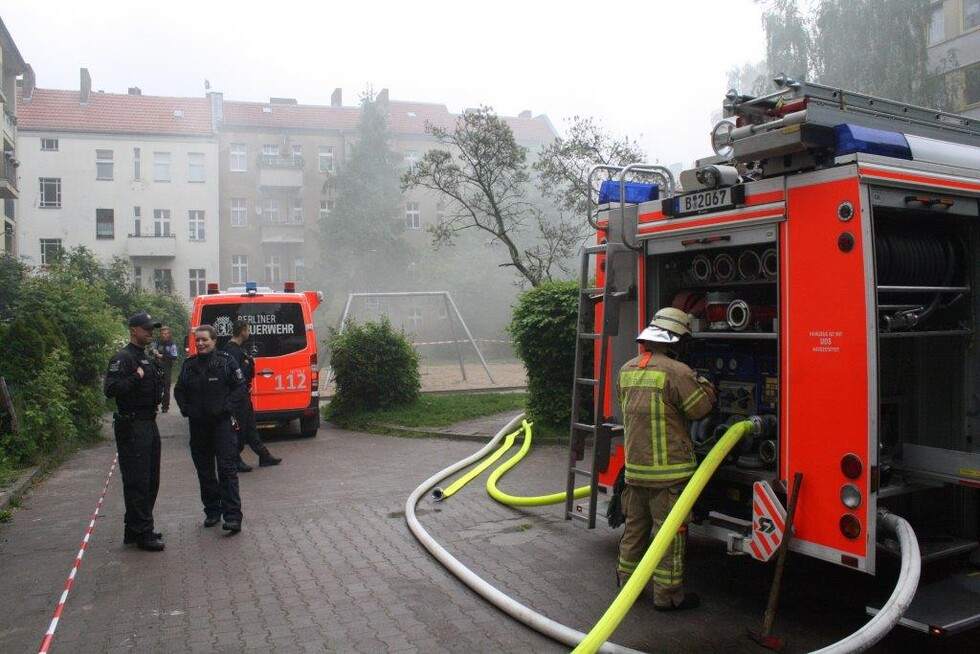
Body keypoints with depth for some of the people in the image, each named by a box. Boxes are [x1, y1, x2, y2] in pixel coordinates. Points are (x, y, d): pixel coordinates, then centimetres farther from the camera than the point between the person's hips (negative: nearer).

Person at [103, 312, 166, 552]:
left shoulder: (148, 359, 19)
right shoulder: (123, 358, -11)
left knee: (151, 480, 14)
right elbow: (110, 389, -22)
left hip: (149, 424, 10)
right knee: (137, 481, -6)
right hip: (131, 427, -10)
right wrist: (136, 377, -23)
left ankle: (135, 529, 25)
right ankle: (142, 534, 0)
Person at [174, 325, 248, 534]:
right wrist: (185, 409, 2)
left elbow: (241, 388, -3)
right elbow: (179, 390, 18)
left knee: (226, 469, -8)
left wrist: (227, 407, -13)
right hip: (198, 425, 5)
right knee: (204, 471, 12)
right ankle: (212, 511, 25)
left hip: (221, 423, -5)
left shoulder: (226, 361, -4)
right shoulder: (189, 364, 8)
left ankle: (232, 516, -8)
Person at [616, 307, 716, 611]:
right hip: (668, 469, -7)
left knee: (635, 525, 19)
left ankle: (627, 581, 31)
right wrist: (705, 383, 10)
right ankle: (667, 595, 11)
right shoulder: (676, 372, -17)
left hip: (635, 465, 7)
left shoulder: (628, 369, 7)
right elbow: (700, 407, -9)